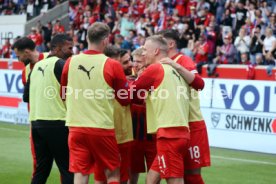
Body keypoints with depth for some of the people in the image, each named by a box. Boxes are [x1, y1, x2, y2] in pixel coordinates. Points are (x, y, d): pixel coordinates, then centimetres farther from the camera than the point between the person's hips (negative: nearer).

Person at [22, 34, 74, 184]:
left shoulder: (37, 66, 15)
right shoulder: (60, 64, -8)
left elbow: (26, 96, 19)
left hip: (36, 122, 8)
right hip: (56, 123, -8)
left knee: (41, 169, 13)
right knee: (68, 169, -3)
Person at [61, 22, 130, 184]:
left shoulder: (70, 62, 1)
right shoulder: (112, 65, -9)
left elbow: (63, 94, 15)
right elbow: (125, 99, 1)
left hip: (75, 126, 3)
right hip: (102, 128, -3)